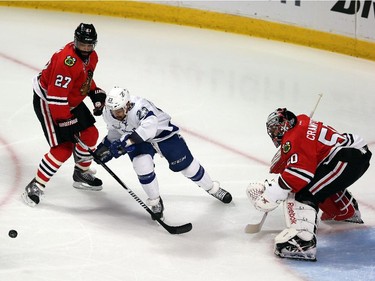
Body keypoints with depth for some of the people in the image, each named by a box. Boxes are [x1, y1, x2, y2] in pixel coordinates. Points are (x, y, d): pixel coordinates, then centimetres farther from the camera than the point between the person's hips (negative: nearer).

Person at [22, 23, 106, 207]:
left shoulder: (91, 57, -3)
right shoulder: (67, 61, -33)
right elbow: (56, 97, -33)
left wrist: (96, 93, 5)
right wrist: (64, 121, -30)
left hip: (72, 101, 9)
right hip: (46, 102, -9)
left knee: (90, 134, 15)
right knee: (63, 148, -14)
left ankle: (81, 174, 37)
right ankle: (35, 186, -5)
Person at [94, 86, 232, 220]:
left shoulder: (138, 106, -41)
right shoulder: (108, 114, -17)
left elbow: (149, 126, -57)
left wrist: (125, 142, -59)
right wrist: (106, 146, -2)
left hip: (162, 131, -4)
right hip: (139, 140, 4)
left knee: (186, 164, 4)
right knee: (142, 165, -23)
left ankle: (213, 189, 30)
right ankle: (155, 202, -1)